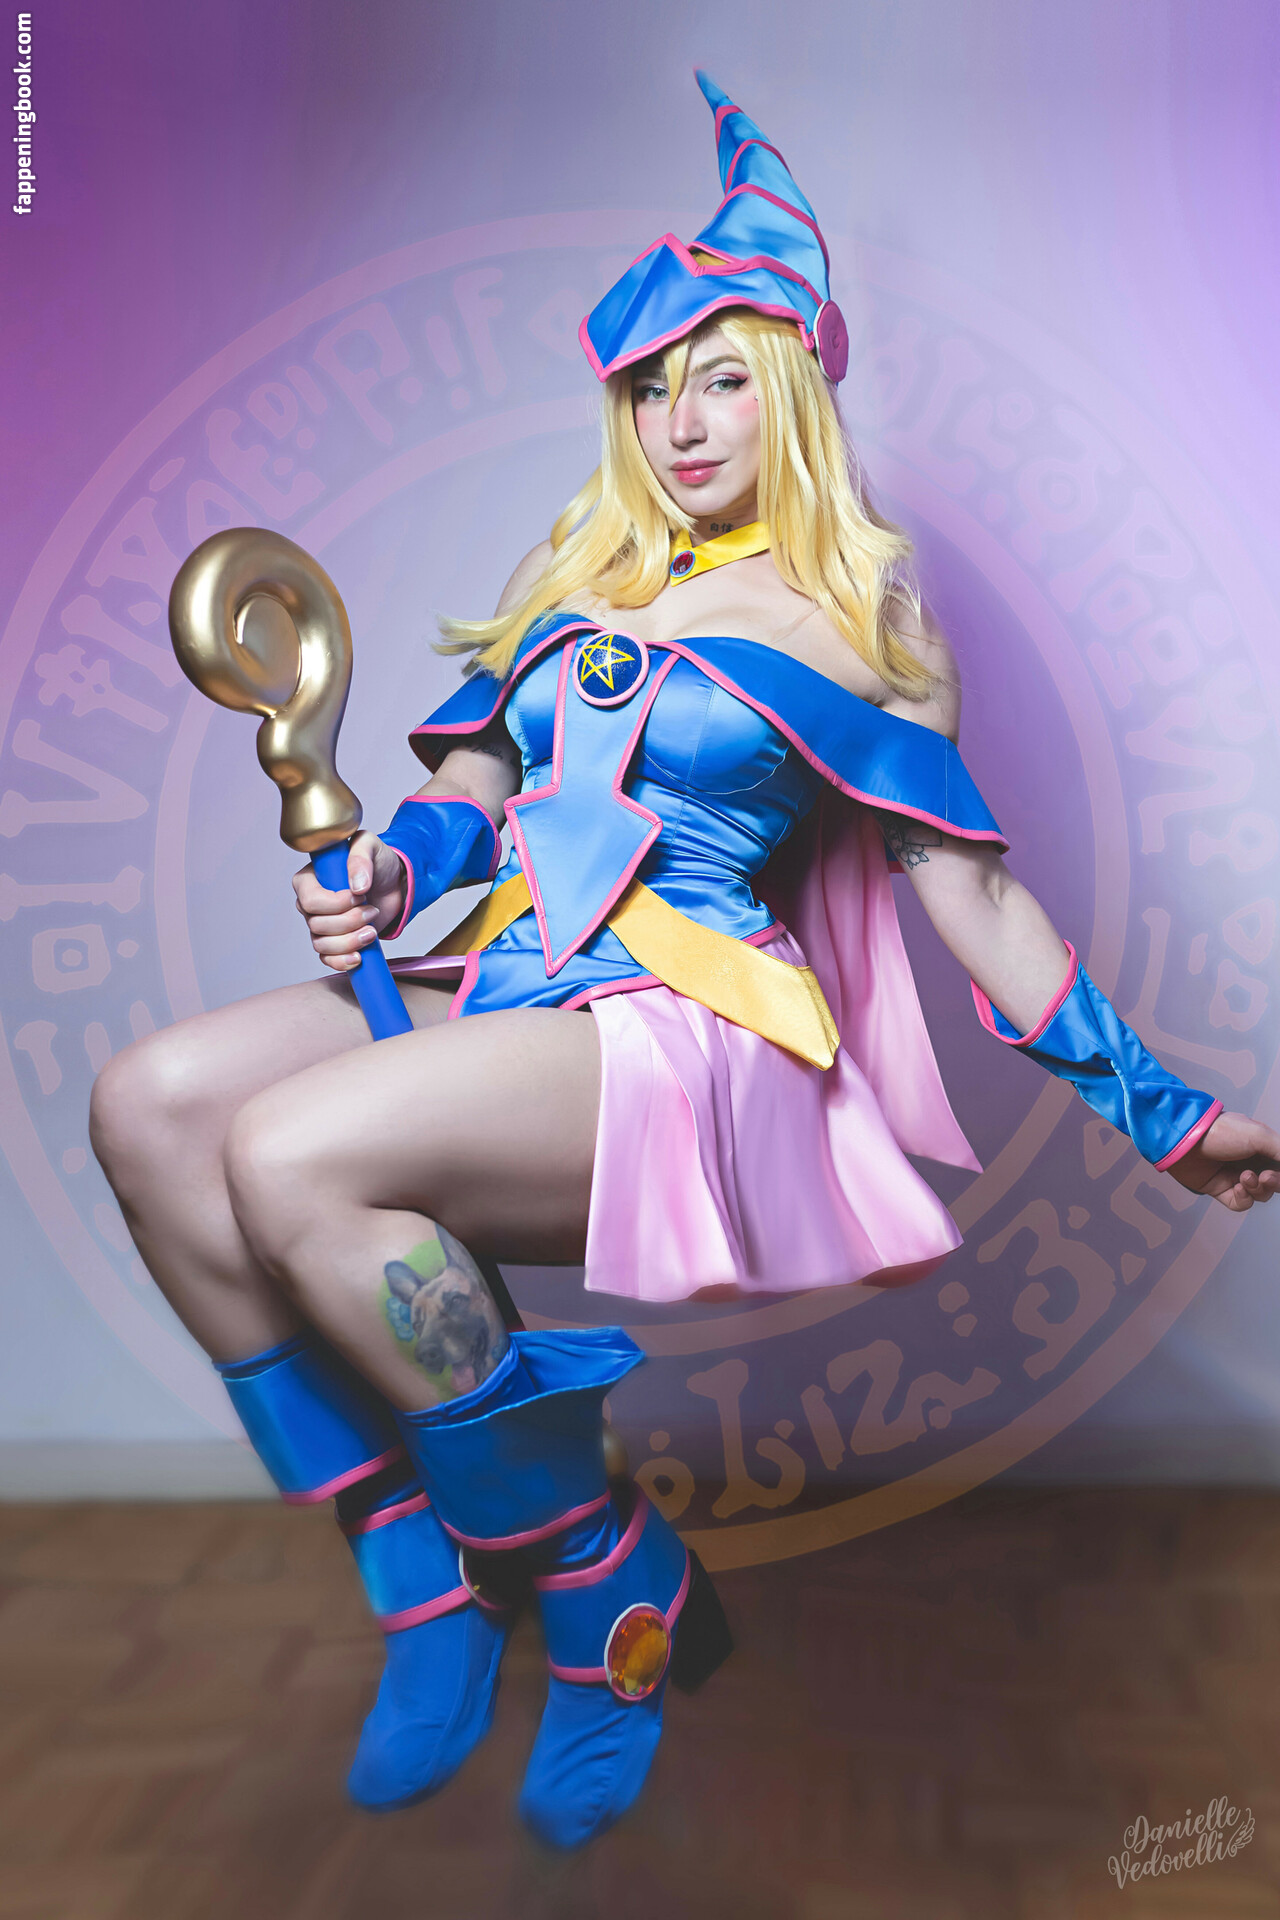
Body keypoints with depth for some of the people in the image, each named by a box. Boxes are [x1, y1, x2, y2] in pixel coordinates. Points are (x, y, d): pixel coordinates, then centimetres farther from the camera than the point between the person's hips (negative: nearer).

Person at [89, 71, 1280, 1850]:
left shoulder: (847, 624, 6)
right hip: (510, 991, 7)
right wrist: (384, 871, -2)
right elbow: (466, 793, 21)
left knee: (291, 1156, -28)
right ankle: (421, 1584, -9)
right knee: (152, 1104, -14)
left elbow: (977, 890, 5)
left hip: (692, 1031, -6)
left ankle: (619, 1602, -9)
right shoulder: (568, 578, 21)